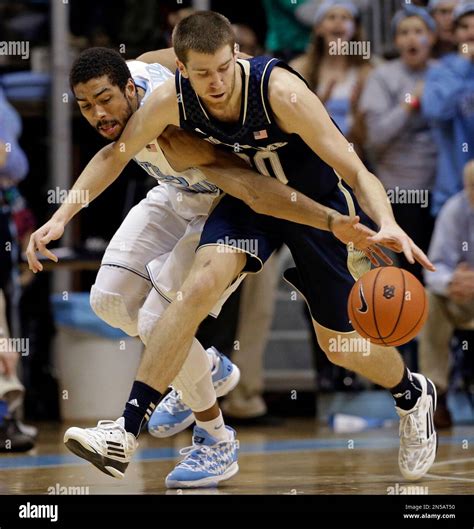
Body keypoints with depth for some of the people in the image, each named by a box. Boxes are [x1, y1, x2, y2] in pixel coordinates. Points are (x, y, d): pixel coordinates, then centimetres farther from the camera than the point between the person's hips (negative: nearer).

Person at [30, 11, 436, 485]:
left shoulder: (280, 91, -35)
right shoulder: (172, 100, -23)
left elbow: (354, 169, -34)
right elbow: (114, 155, -5)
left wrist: (387, 225, -52)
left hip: (318, 202, -3)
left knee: (341, 344, 8)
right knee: (199, 286, -25)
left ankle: (413, 396, 43)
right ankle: (127, 432, -24)